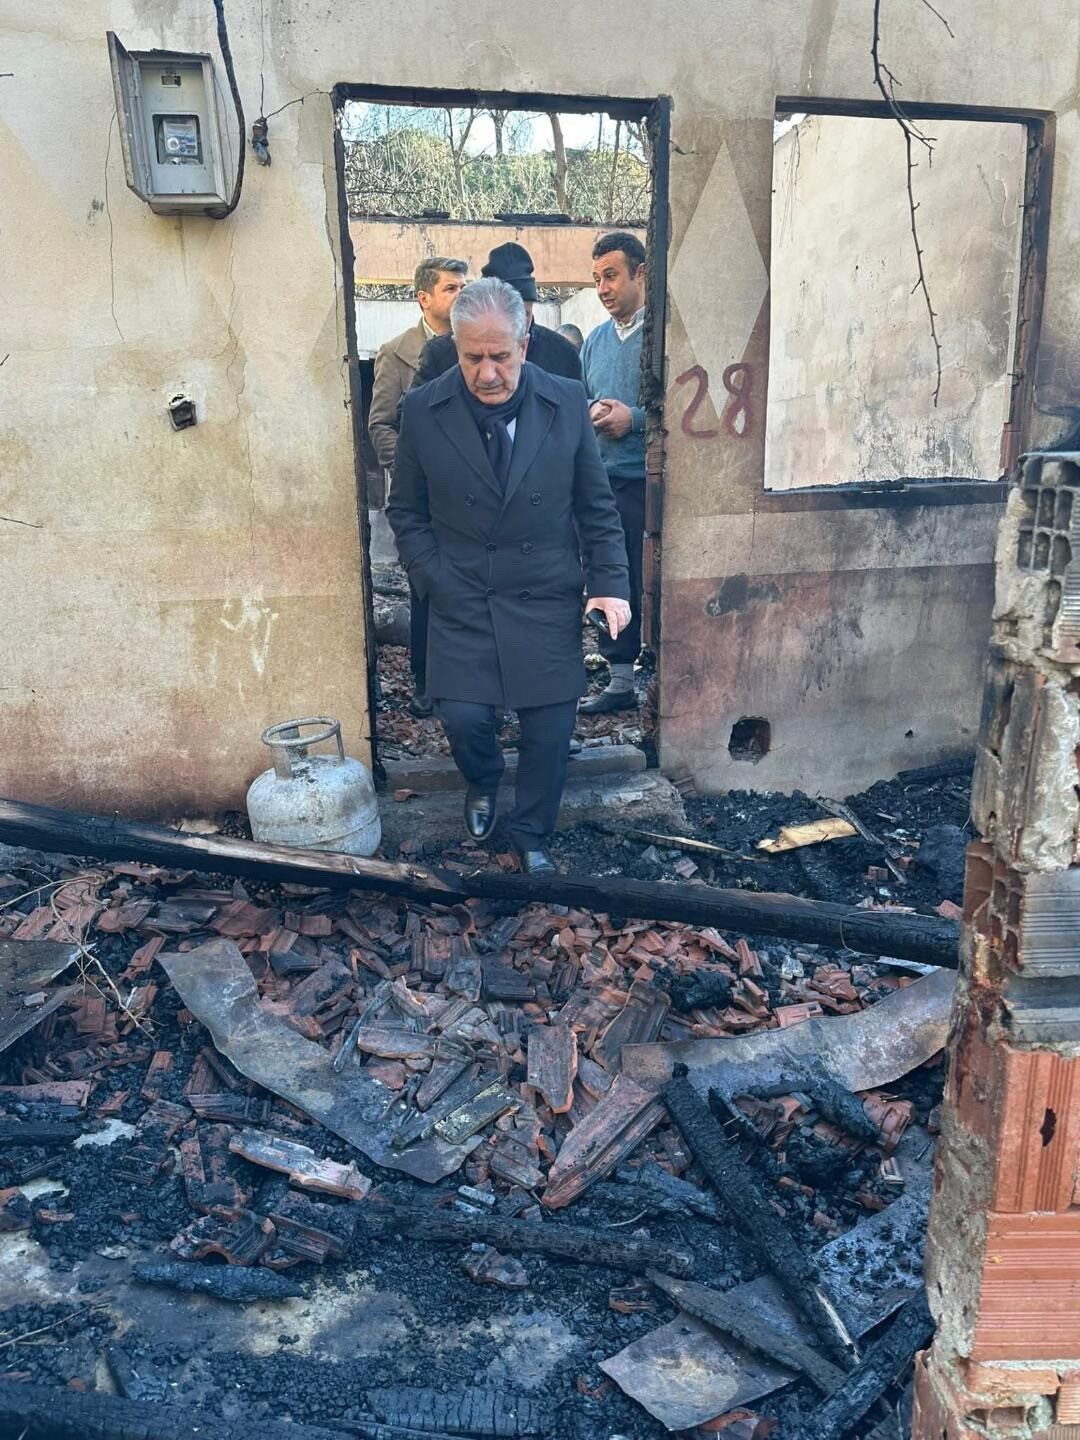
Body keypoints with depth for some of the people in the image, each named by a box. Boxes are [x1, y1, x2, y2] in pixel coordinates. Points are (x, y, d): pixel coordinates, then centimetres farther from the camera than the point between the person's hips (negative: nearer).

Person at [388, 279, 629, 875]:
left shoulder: (567, 402, -3)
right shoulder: (422, 410, -4)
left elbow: (597, 506, 3)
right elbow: (407, 513, 4)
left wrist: (609, 581, -6)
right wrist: (436, 583, -6)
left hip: (547, 601, 1)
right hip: (462, 602, 0)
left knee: (549, 730, 4)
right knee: (463, 718, -6)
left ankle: (530, 836, 29)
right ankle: (482, 783, 32)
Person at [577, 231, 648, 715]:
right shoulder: (596, 340, 16)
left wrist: (634, 419, -16)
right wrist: (591, 415, 1)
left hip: (649, 482, -7)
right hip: (603, 481, 7)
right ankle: (620, 680, 22)